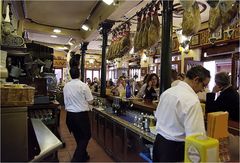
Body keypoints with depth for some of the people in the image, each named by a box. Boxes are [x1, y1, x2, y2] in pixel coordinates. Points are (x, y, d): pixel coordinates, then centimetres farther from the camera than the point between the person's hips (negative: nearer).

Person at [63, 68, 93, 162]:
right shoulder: (83, 85, -14)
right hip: (81, 114, -5)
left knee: (78, 136, 20)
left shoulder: (66, 86, 1)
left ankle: (83, 156, 37)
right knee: (86, 136, 12)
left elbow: (66, 101, 11)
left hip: (70, 114, 6)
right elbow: (90, 101, -9)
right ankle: (76, 158, 6)